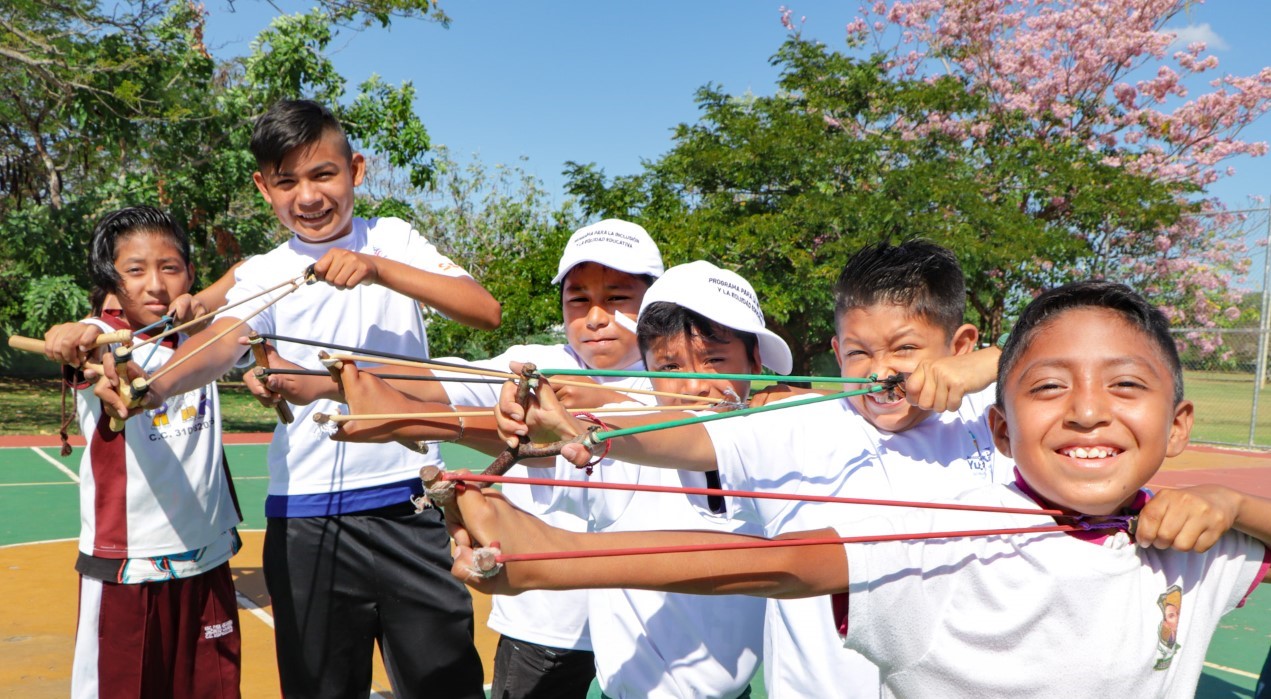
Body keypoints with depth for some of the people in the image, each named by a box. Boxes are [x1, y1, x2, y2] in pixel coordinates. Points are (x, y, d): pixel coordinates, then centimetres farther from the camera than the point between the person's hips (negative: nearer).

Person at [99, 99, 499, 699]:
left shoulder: (394, 240, 3)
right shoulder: (263, 274, 3)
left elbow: (486, 310, -11)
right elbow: (223, 342, -18)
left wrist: (377, 268, -22)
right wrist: (151, 384, -39)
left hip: (409, 503, 0)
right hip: (305, 518, 1)